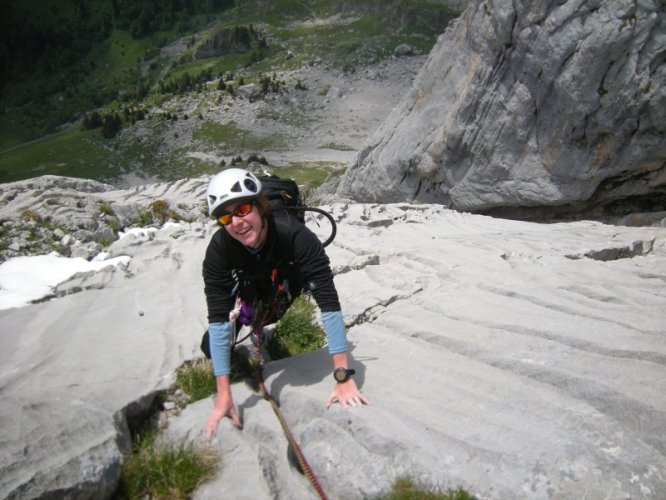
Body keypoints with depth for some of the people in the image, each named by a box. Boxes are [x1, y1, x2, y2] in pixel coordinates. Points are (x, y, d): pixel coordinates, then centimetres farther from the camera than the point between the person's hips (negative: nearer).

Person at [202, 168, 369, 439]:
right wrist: (224, 394, -38)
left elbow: (329, 303, -48)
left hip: (289, 276, 1)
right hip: (249, 282, -1)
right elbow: (218, 318, -36)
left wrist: (344, 377, -52)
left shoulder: (293, 234, -45)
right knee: (209, 346, -10)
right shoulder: (218, 248, -38)